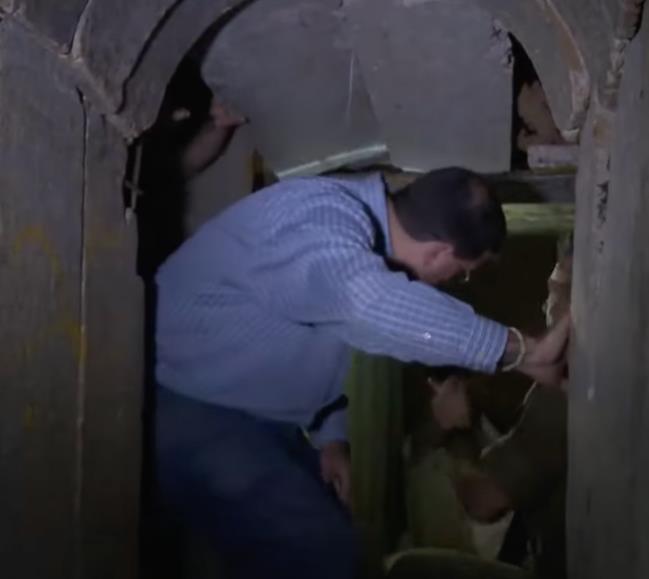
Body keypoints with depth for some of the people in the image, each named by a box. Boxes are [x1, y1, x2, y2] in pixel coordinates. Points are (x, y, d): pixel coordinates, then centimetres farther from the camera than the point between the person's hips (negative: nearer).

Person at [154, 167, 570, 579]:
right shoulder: (320, 229, -28)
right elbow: (376, 307, -48)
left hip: (248, 410, 9)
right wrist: (519, 351, -44)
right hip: (185, 408, -9)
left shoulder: (350, 219, 2)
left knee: (329, 530, 13)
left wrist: (330, 437, 8)